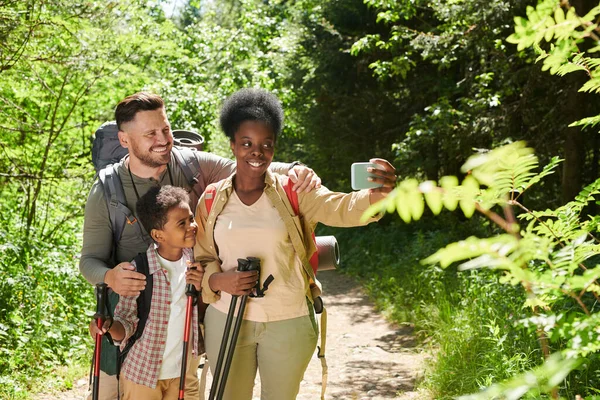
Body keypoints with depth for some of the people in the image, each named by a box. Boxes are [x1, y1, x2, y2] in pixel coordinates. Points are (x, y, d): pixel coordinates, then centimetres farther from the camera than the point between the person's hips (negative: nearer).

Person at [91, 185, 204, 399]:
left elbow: (203, 314, 5)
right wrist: (108, 326, -32)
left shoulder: (195, 264, -5)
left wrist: (201, 289, -14)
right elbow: (126, 325, -11)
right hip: (143, 374, -4)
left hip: (181, 372, 4)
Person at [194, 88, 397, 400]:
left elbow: (341, 208, -23)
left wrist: (376, 195, -44)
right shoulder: (212, 199, -1)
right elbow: (201, 260, 6)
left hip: (289, 324, -1)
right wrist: (219, 280, -16)